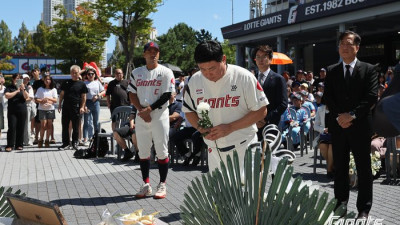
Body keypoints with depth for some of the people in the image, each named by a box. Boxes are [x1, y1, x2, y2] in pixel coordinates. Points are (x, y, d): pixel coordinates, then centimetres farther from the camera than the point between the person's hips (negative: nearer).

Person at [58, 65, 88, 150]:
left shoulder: (82, 84, 3)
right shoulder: (66, 83, 11)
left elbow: (84, 97, 3)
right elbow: (62, 94, 15)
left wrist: (82, 107, -7)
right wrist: (59, 105, 8)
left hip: (76, 108, -3)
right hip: (66, 107, 3)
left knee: (75, 127, 4)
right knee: (65, 126, 3)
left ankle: (74, 143, 16)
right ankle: (65, 144, 10)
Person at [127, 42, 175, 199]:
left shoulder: (166, 72, -2)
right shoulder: (136, 73, 11)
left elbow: (167, 96, -9)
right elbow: (132, 95, 7)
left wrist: (149, 109, -15)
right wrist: (142, 111, -9)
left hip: (159, 116, -4)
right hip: (141, 117, 4)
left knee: (162, 151, 0)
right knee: (143, 151, 8)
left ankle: (162, 185, 10)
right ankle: (146, 185, 18)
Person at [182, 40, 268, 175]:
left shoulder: (244, 77, -12)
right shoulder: (195, 81, 1)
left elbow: (261, 111, -9)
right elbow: (189, 111, 14)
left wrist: (230, 127, -17)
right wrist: (200, 128, -7)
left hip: (243, 147, -4)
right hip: (214, 149, 5)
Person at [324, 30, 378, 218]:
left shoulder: (368, 70, 2)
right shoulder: (331, 71, 9)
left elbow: (372, 97, -7)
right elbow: (328, 97, 2)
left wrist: (352, 115, -15)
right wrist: (339, 117, -11)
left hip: (360, 126, -2)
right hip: (338, 125, 2)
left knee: (364, 168, 3)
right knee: (339, 167, 10)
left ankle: (364, 209, 12)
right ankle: (341, 202, 23)